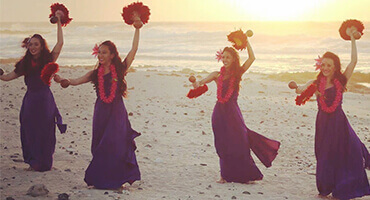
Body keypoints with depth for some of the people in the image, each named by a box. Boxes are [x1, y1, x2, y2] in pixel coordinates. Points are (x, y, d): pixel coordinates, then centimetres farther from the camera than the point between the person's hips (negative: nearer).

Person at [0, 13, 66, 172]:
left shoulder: (48, 60, -3)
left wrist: (59, 23, -9)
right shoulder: (25, 63, 8)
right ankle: (33, 162, 21)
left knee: (44, 132, 2)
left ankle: (44, 163, 15)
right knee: (29, 131, 7)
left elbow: (60, 43, -10)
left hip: (44, 99, -4)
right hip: (30, 99, 4)